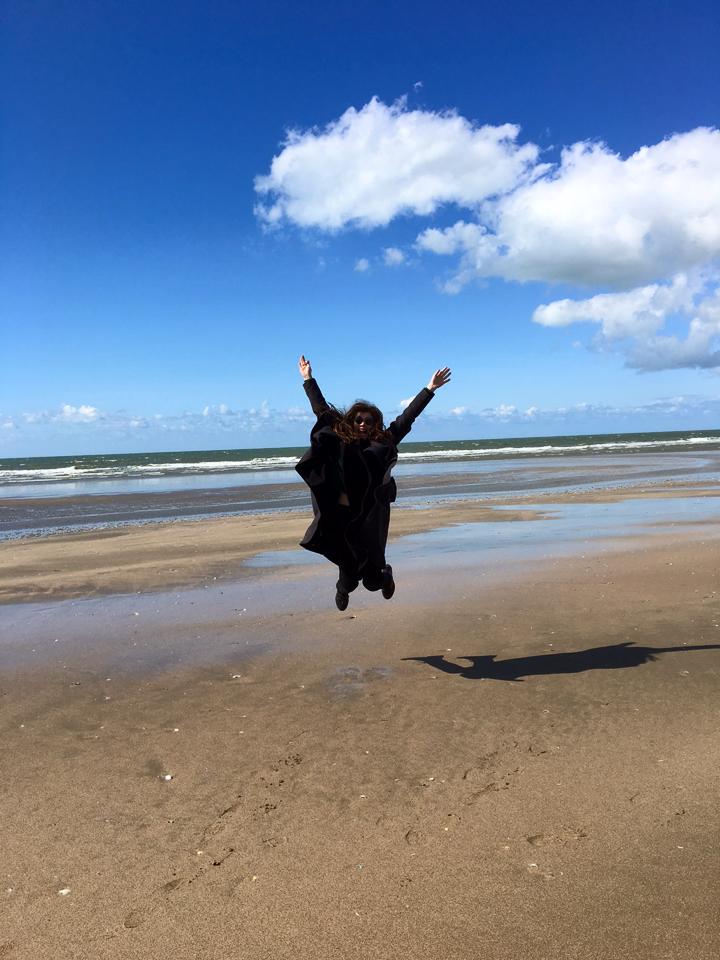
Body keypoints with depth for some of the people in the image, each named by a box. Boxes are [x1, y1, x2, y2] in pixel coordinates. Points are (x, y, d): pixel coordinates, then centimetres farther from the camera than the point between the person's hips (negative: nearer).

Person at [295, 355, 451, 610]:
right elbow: (321, 409, 12)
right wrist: (308, 379, 17)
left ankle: (384, 575, 44)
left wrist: (430, 389, 3)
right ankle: (344, 588, 44)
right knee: (348, 565, 9)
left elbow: (407, 417, 4)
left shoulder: (383, 442, 2)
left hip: (371, 518, 0)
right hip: (342, 515, 1)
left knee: (373, 576, 6)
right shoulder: (339, 438, 4)